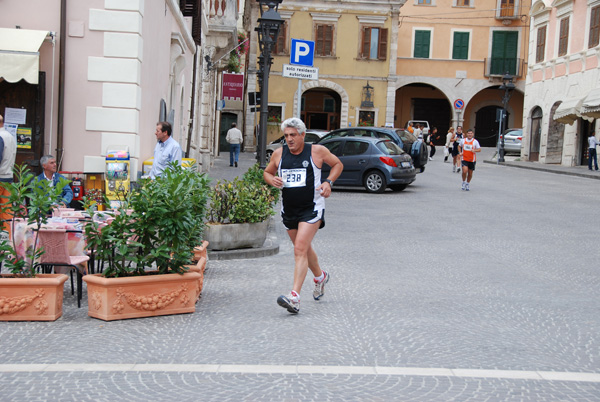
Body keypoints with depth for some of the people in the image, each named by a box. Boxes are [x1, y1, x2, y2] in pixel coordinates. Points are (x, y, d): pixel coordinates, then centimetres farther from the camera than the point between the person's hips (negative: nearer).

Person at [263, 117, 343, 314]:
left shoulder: (317, 151, -5)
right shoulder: (279, 154, 3)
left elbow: (338, 164, 10)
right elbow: (267, 172, 18)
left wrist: (328, 182, -7)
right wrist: (272, 180, -6)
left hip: (311, 209, -5)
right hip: (289, 210, 5)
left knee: (300, 249, -18)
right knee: (304, 248, 20)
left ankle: (295, 296, -23)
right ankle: (320, 276, 49)